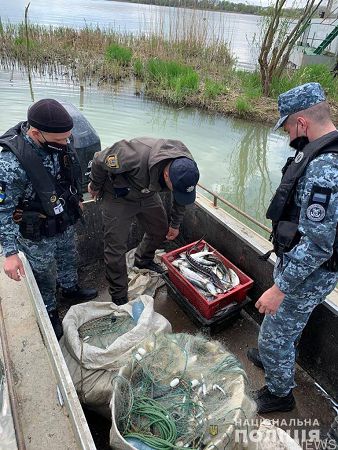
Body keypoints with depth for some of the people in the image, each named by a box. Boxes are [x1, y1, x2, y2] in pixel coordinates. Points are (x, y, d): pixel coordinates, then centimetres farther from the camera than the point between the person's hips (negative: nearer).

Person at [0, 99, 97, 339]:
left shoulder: (60, 140, -15)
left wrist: (76, 199, 18)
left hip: (65, 221, 6)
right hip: (39, 234, -6)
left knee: (69, 257, 29)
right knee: (45, 273, 18)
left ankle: (71, 290, 58)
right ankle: (50, 312, 45)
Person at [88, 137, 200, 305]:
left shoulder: (186, 166, -24)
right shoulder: (136, 156, -45)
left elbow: (181, 198, -1)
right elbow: (99, 160, -25)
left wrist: (175, 224, 10)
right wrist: (95, 187, -7)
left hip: (147, 194, 5)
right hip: (118, 197, -5)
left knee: (160, 230, 16)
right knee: (116, 248, -4)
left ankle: (143, 260, 46)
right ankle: (119, 297, 15)